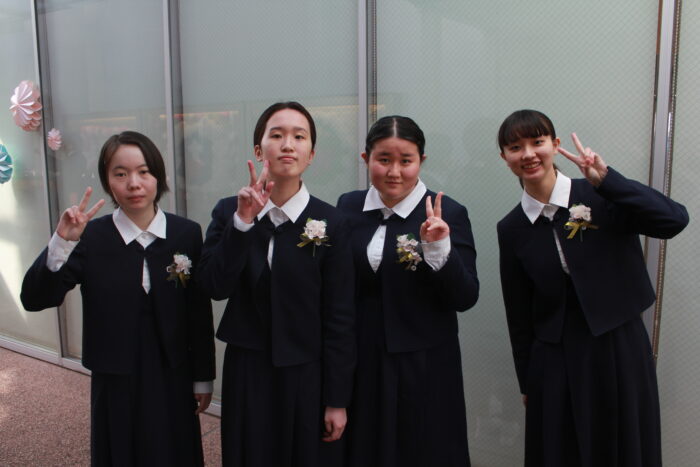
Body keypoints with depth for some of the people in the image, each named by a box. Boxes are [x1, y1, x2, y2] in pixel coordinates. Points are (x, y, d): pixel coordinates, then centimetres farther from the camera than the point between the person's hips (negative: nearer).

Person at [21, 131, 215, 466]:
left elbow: (200, 311, -3)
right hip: (115, 380, 0)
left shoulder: (187, 233, -7)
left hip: (174, 378, 1)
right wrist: (62, 242, -28)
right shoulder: (90, 237, -10)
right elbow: (34, 299, -13)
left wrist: (203, 376, 3)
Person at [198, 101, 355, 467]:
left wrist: (337, 400, -4)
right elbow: (215, 286, -13)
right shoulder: (228, 211, -2)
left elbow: (339, 317, -7)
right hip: (246, 370, 2)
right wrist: (243, 221, -24)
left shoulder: (330, 223, -9)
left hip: (303, 374, -1)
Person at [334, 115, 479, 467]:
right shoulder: (349, 207, 1)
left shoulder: (448, 213, -10)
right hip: (360, 362, 3)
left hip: (424, 367, -3)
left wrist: (438, 248, -25)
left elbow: (465, 299, -12)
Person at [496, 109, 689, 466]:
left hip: (619, 351, -1)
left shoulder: (601, 198, -7)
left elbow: (675, 220, -22)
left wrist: (606, 179, -27)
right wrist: (526, 382, 8)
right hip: (555, 361, 1)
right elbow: (518, 314, 3)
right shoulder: (512, 229, -2)